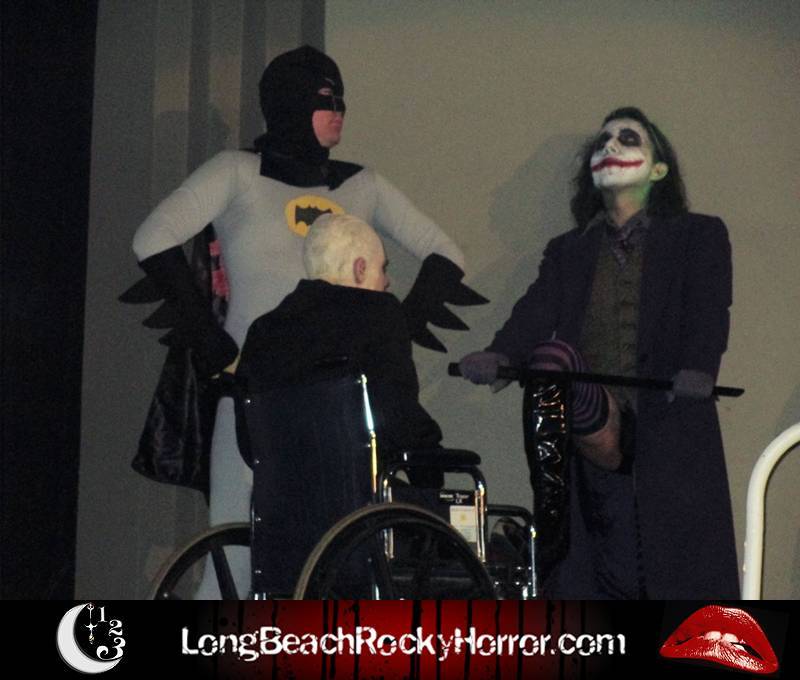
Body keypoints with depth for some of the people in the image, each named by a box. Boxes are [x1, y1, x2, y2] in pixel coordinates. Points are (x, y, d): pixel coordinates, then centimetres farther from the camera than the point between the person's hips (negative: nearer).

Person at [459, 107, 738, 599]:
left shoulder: (698, 236, 11)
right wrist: (497, 357, -18)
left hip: (671, 444, -2)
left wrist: (697, 371, -25)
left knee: (681, 577, -7)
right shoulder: (568, 252, 20)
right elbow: (537, 312, 3)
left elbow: (708, 313, -4)